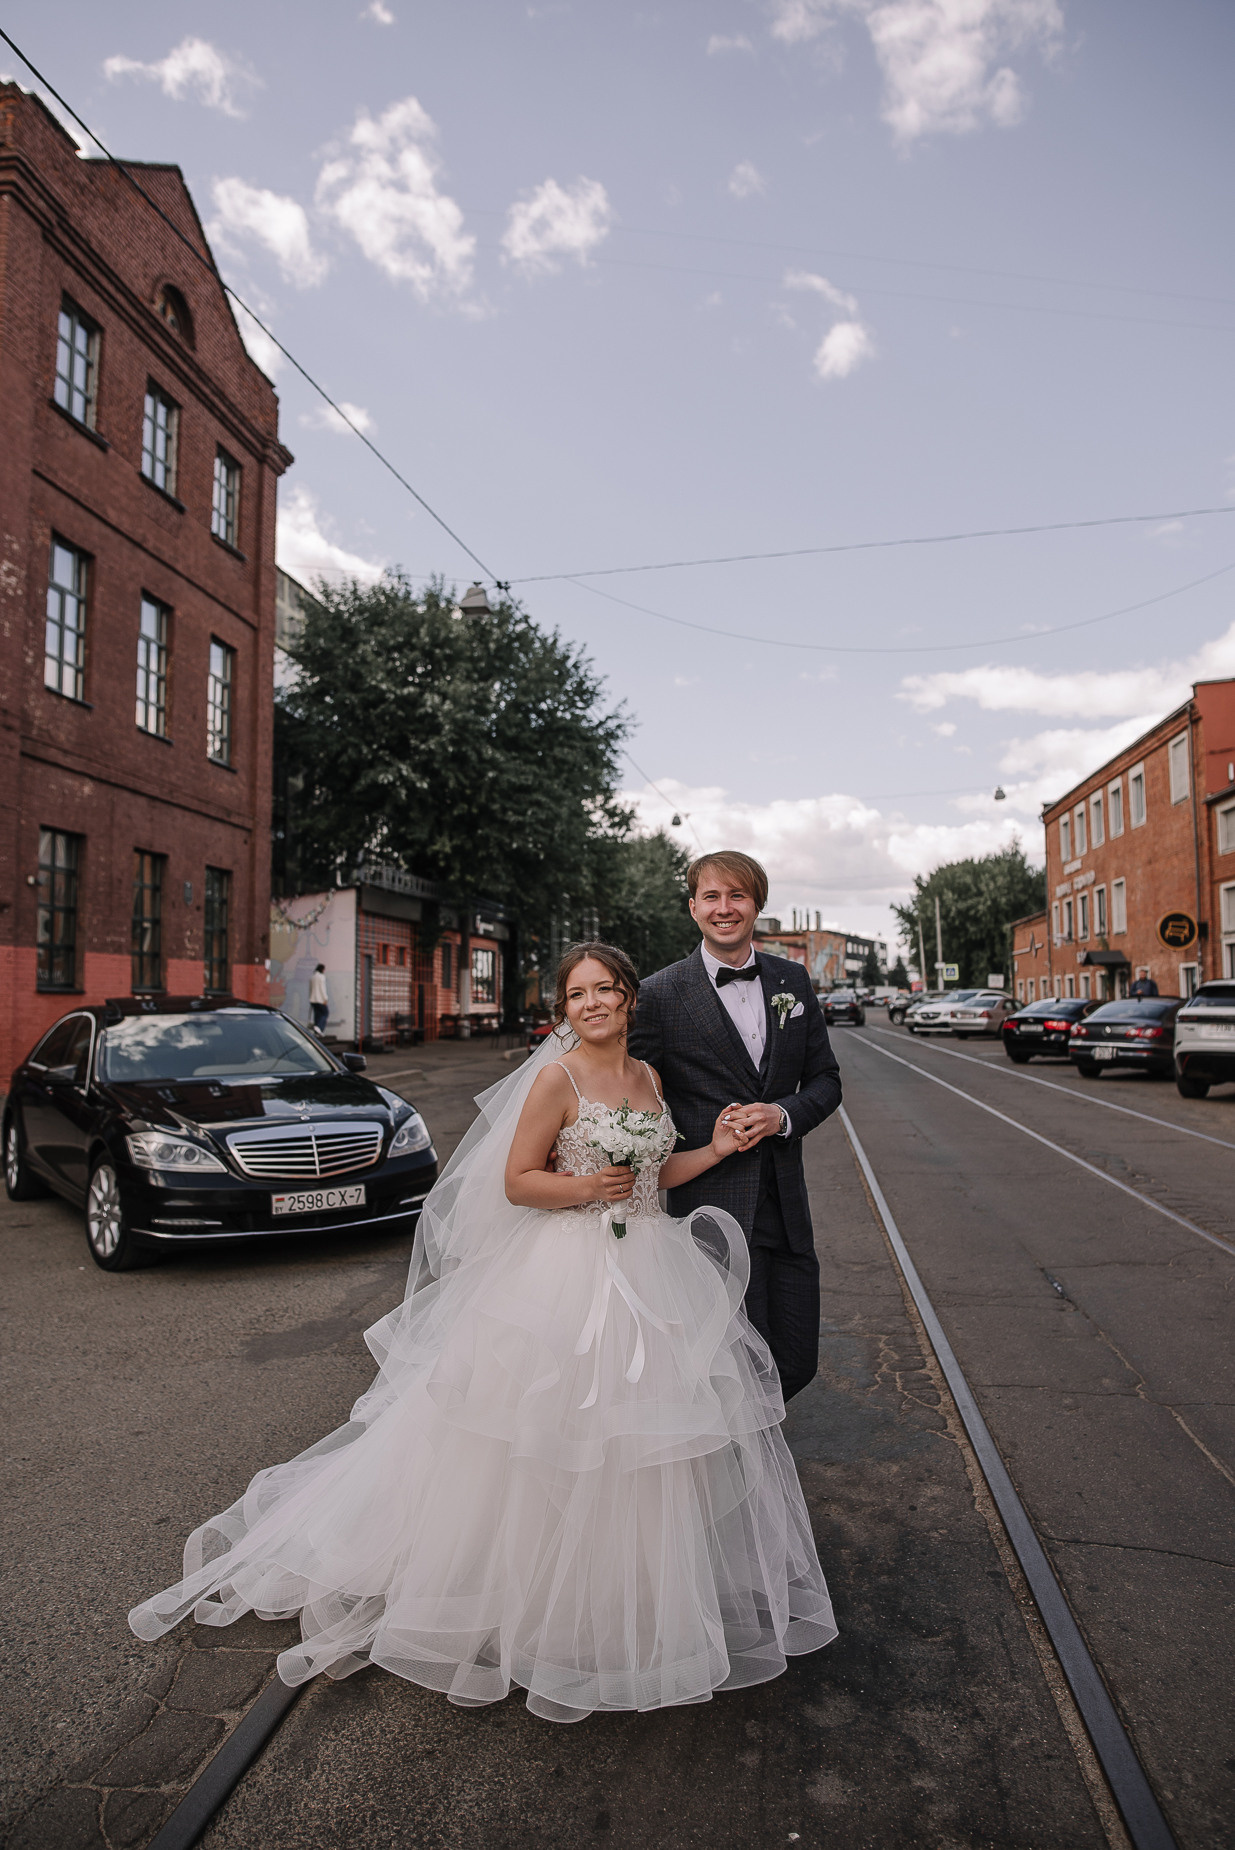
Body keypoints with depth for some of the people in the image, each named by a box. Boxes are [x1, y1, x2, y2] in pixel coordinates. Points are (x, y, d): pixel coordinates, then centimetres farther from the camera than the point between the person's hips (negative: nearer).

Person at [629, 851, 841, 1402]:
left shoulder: (793, 980, 8)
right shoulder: (661, 994, -6)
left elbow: (825, 1080, 11)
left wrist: (781, 1115, -8)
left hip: (787, 1208, 5)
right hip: (713, 1207, -4)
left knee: (797, 1363, 12)